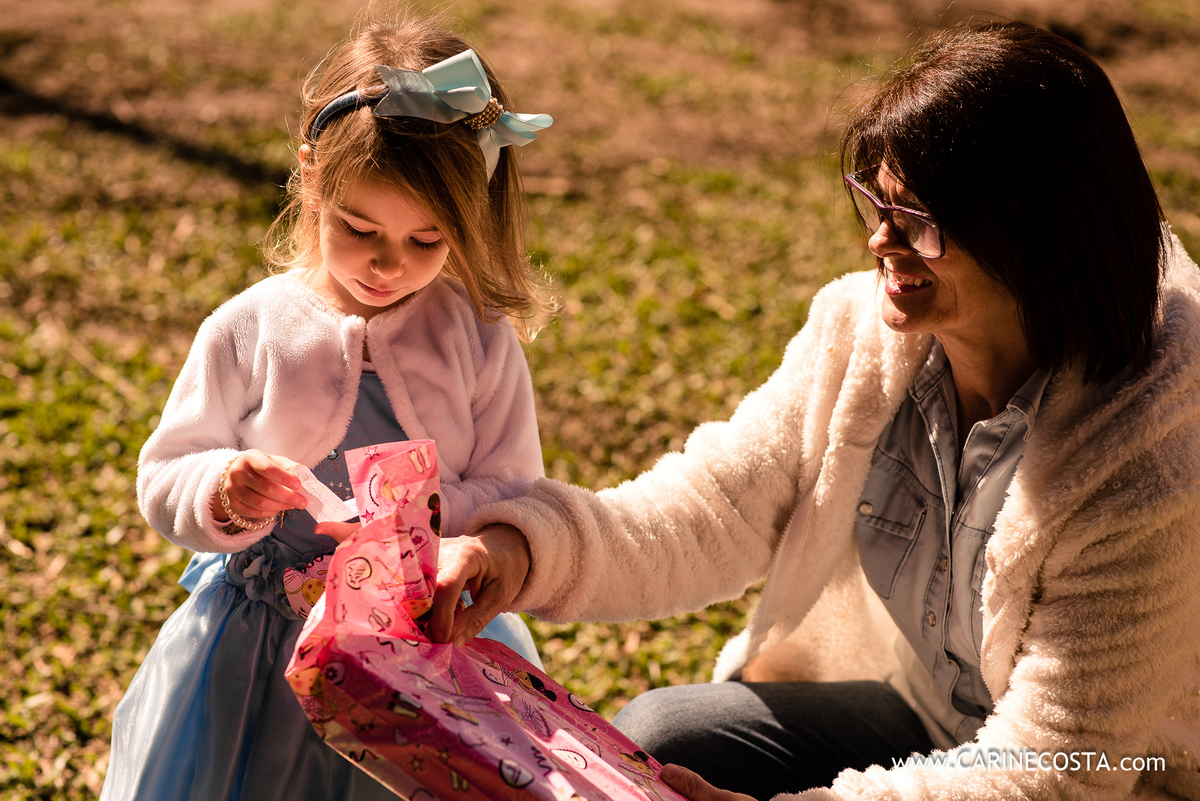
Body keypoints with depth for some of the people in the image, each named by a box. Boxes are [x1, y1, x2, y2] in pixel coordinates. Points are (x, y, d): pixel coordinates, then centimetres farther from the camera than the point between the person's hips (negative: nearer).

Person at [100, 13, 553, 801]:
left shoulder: (482, 342, -5)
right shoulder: (248, 331, -5)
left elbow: (512, 501, -4)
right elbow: (163, 484, 0)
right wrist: (222, 493, -21)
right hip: (260, 643, 1)